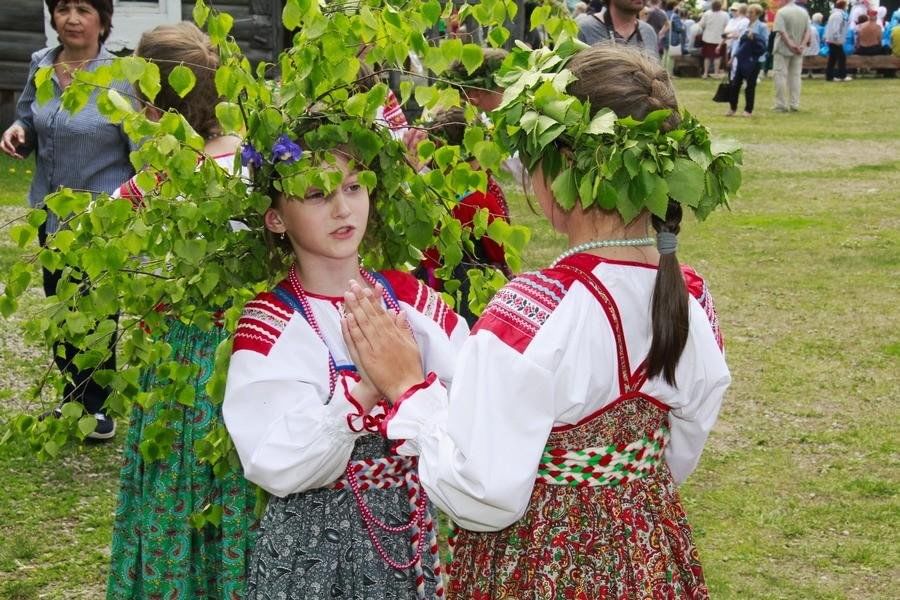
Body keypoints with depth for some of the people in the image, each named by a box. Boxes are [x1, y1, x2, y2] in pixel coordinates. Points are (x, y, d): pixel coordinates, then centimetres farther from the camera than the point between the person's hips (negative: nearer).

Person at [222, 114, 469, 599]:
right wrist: (366, 389, -32)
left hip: (413, 531, 4)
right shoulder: (270, 324, -11)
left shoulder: (408, 295, 1)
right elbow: (279, 468, -22)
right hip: (317, 543, -4)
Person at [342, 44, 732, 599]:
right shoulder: (692, 299, -6)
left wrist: (408, 388, -12)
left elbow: (483, 498, -22)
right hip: (653, 554, 6)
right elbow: (676, 460, 7)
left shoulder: (531, 310, -26)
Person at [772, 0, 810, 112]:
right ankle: (794, 105, 10)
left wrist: (790, 44, -19)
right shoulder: (804, 12, 7)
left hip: (783, 49, -5)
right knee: (795, 76, 11)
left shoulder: (781, 12, -12)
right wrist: (802, 45, -6)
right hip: (798, 51, 5)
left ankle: (781, 105, -1)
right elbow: (807, 31, 3)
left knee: (780, 76, 0)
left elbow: (781, 31, -19)